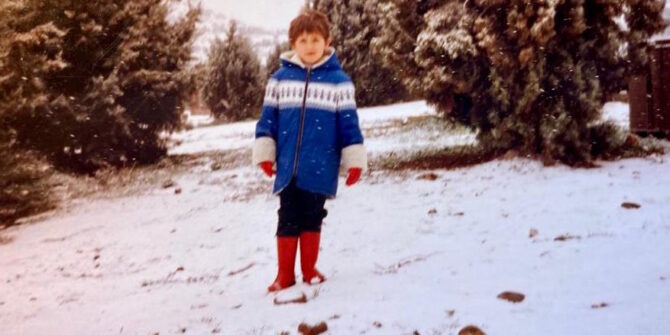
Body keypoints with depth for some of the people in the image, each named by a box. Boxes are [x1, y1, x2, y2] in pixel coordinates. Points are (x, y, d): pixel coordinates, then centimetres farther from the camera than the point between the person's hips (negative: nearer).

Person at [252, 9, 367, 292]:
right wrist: (264, 152, 1)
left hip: (320, 167, -1)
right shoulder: (280, 78, 4)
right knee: (288, 221, 7)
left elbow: (348, 122, 0)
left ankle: (309, 269, 24)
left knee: (312, 219, 9)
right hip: (288, 166, 1)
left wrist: (354, 160, -3)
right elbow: (268, 118, 7)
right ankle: (285, 274, 17)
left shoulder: (338, 80, 0)